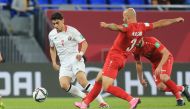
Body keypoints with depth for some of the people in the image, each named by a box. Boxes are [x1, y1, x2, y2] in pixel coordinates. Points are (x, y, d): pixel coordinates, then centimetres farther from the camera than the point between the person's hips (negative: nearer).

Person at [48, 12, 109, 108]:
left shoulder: (72, 31, -6)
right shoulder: (51, 34, 8)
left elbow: (84, 42, -3)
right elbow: (52, 49, 25)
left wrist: (81, 53, -21)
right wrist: (54, 63, 15)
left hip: (75, 60, -5)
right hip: (64, 64, 5)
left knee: (82, 81, -27)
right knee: (64, 85, -21)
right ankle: (85, 98, -5)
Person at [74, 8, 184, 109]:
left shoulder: (128, 27, -19)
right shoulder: (142, 27, 2)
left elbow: (117, 27, -42)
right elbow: (159, 24, 12)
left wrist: (107, 25, -62)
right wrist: (175, 20, 24)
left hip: (114, 57, -9)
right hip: (122, 59, 9)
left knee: (107, 87, -11)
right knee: (98, 80, 20)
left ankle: (132, 99, -20)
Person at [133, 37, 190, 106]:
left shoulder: (151, 41, -29)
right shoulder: (135, 50, -10)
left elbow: (166, 53, -31)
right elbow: (138, 64, 7)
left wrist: (159, 66, -42)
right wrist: (141, 79, 11)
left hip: (166, 58, -6)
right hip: (155, 63, 6)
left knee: (163, 77, -32)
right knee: (161, 86, -10)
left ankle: (179, 98, -18)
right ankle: (182, 88, 13)